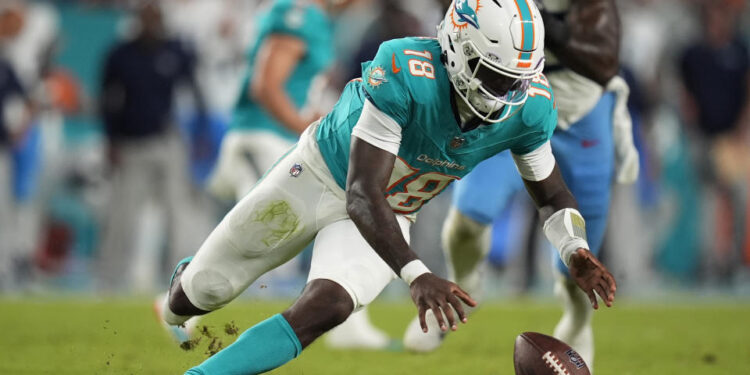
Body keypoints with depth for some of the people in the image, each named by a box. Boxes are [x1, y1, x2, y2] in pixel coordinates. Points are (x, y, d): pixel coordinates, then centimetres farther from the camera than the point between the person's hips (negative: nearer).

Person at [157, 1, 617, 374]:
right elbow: (362, 195, -41)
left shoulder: (529, 107, -22)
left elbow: (553, 194, -4)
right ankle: (186, 286, 48)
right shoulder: (407, 73, -39)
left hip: (388, 217, 3)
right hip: (319, 174, -3)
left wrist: (575, 249, -26)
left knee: (326, 307, -27)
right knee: (204, 290, 10)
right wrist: (417, 275, -53)